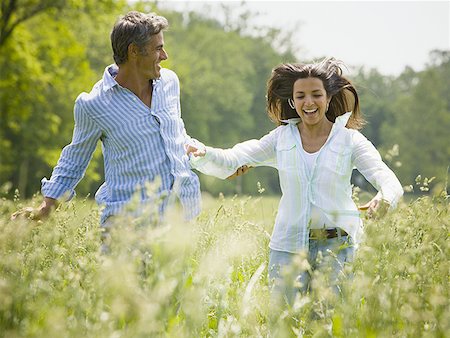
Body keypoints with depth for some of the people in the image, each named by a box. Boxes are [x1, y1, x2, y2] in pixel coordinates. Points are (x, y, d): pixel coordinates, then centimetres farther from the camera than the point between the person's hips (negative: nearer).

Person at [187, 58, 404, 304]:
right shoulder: (281, 138, 5)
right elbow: (230, 162, -3)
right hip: (289, 244, 1)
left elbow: (388, 180, -11)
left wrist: (384, 198, -35)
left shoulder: (349, 140, -1)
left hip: (336, 244, -1)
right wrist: (203, 154, -24)